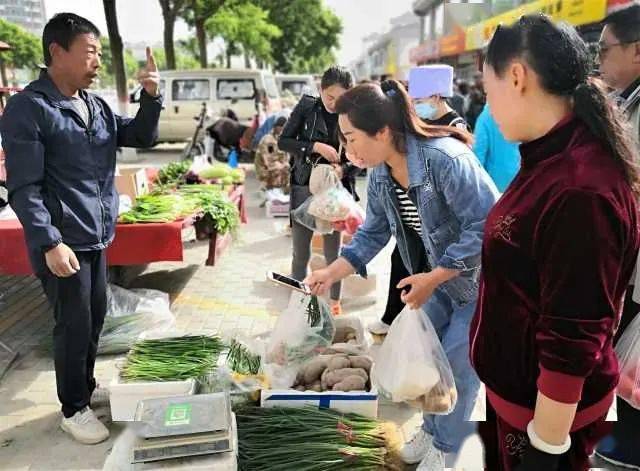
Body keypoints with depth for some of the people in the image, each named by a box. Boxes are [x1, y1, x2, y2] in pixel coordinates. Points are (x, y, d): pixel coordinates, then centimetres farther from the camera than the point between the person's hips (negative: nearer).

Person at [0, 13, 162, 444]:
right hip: (62, 241, -7)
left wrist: (151, 98, -5)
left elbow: (142, 138, 12)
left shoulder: (96, 105, 8)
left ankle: (87, 387, 38)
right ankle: (74, 410, 22)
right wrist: (50, 243, -22)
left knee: (95, 318, 18)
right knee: (74, 326, 3)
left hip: (97, 236, 7)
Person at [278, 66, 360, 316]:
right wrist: (315, 147, -17)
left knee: (333, 252, 10)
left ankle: (335, 301, 27)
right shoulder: (306, 106, -4)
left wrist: (343, 169, -22)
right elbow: (283, 141, -4)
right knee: (300, 252, 7)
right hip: (304, 188, 0)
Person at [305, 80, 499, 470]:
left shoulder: (445, 160, -34)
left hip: (483, 276, -7)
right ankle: (432, 428, 39)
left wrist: (431, 279, -28)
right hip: (440, 273, 8)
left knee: (458, 364, 1)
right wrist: (332, 273, -9)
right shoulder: (381, 172, -8)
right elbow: (374, 232, 0)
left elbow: (486, 226, -31)